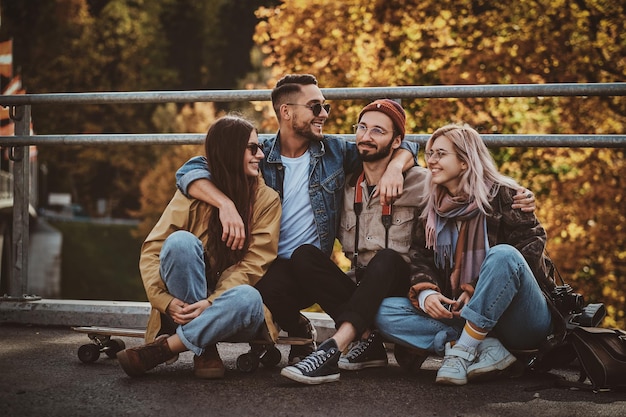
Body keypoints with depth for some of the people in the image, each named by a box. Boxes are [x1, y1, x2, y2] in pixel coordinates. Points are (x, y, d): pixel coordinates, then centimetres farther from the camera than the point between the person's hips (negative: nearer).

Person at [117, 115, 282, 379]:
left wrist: (210, 302, -23)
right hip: (186, 307, 0)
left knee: (247, 298, -36)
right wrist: (166, 301, -24)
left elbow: (253, 264, -8)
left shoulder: (266, 199, 1)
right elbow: (151, 250, -7)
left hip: (227, 314, 0)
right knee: (181, 241, -28)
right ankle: (204, 349, -22)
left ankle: (160, 349, -27)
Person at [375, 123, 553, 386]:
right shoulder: (433, 212, 13)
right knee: (386, 312, -14)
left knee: (502, 254, -33)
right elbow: (422, 260, 6)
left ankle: (463, 351, -28)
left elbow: (532, 248, -11)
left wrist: (476, 290, -20)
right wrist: (425, 293, -17)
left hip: (522, 321, -5)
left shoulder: (502, 196, -2)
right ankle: (486, 347, -24)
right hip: (460, 315, 5)